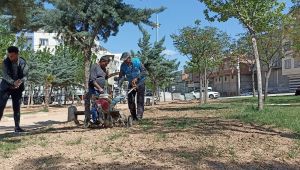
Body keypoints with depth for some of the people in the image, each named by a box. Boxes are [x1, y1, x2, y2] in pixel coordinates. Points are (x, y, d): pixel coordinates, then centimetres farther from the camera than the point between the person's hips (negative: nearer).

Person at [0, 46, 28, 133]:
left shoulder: (23, 63, -7)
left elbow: (24, 76, -5)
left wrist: (20, 82, -25)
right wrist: (13, 82, -33)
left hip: (18, 88, 1)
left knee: (17, 108, 4)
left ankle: (17, 127, 11)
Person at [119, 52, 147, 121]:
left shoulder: (137, 61, -14)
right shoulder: (123, 65, -6)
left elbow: (143, 71, -15)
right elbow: (121, 76, -8)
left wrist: (137, 78, -26)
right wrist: (119, 85, -22)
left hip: (140, 83, -4)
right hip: (131, 84, 4)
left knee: (140, 100, -9)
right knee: (130, 100, 0)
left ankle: (139, 116, -10)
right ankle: (134, 117, 10)